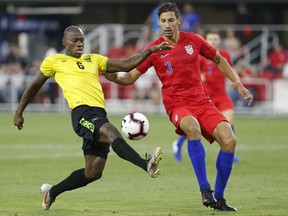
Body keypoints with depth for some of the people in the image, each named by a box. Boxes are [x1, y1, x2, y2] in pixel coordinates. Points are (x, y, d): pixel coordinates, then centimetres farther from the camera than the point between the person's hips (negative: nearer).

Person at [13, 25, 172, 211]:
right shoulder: (54, 61, 16)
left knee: (93, 173, 3)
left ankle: (52, 192, 24)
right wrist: (19, 112, 26)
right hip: (82, 112, -6)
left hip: (99, 115, 6)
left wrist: (149, 51, 9)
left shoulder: (94, 60, 25)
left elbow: (126, 65, 20)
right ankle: (147, 165, -57)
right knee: (112, 133, -35)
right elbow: (34, 86, 26)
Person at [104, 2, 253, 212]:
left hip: (202, 101, 3)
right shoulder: (154, 49, -1)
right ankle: (205, 191, -35)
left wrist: (239, 85, 15)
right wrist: (112, 76, -20)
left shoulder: (194, 40, 6)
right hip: (177, 105, -3)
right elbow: (130, 77, 0)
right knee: (193, 127, -39)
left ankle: (218, 197, -1)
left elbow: (219, 60, 20)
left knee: (229, 140, -18)